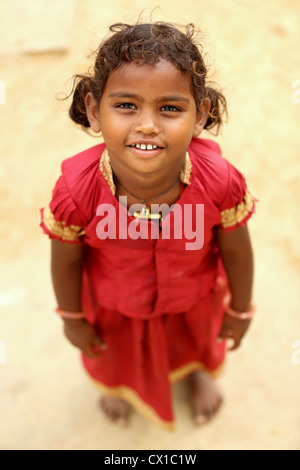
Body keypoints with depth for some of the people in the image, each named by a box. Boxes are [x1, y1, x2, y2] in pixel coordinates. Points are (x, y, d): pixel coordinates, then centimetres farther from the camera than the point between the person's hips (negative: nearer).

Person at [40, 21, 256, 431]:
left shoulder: (220, 182, -38)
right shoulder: (76, 190, -39)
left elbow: (236, 252, -18)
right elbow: (66, 262, -19)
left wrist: (241, 309, -1)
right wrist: (72, 318, -1)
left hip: (194, 300, 1)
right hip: (113, 308, 0)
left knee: (197, 338, 36)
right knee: (117, 353, 34)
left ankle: (198, 370, 77)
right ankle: (118, 383, 75)